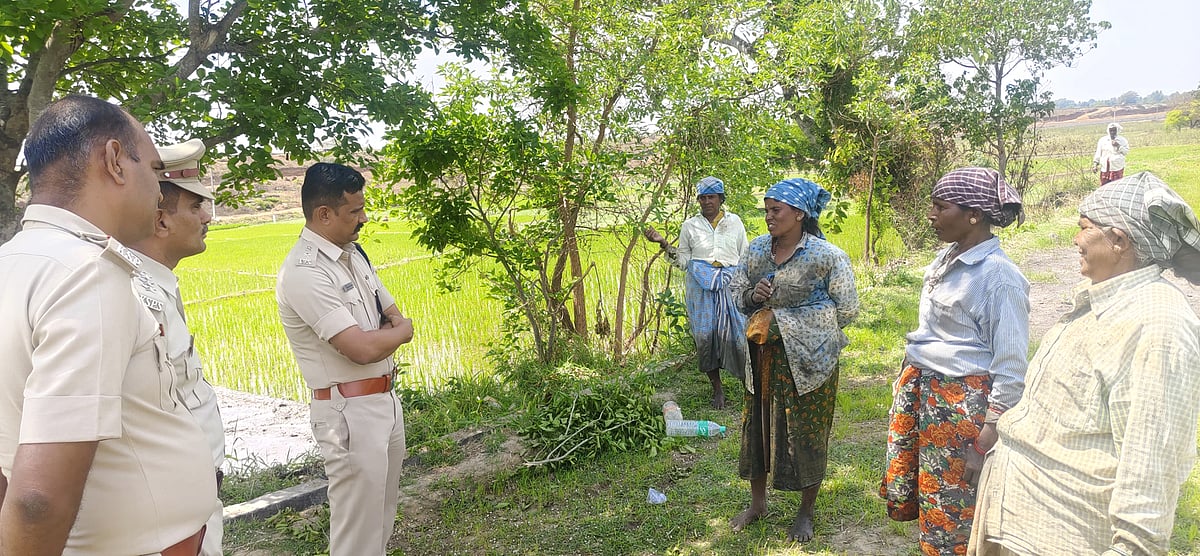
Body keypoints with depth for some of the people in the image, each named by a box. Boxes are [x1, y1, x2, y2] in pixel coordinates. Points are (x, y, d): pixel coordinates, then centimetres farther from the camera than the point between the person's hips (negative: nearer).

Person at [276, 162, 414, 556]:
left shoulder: (353, 253, 9)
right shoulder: (303, 272, -19)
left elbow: (394, 317, 14)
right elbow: (363, 348, -24)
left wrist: (379, 337, -7)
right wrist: (402, 331, -4)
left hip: (385, 398, 9)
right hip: (350, 411, -9)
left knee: (383, 514, 18)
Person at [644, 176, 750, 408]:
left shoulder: (734, 222, 9)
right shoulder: (690, 225, 9)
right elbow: (683, 260, 10)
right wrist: (664, 244, -3)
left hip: (730, 283, 0)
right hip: (701, 285, 0)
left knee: (736, 332, -7)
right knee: (704, 333, -4)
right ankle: (717, 389, 9)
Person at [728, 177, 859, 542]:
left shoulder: (826, 256, -13)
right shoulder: (757, 249, 2)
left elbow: (846, 310, -10)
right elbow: (736, 290, 13)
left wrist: (785, 320, -11)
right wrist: (752, 295, -12)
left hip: (806, 359, -5)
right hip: (764, 357, 5)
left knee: (806, 433, 7)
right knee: (758, 426, 14)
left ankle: (806, 513, 28)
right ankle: (757, 503, 34)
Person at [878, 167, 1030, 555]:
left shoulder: (999, 276, -18)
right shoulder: (947, 258, 6)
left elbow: (1011, 368, -16)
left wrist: (987, 440, -16)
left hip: (961, 401, -8)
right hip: (917, 388, 8)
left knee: (949, 507, 6)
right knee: (902, 493, 18)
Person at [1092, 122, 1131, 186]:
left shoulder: (1122, 140, 7)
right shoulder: (1102, 140, 11)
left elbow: (1126, 151, 0)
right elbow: (1098, 153, 11)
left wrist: (1118, 146, -14)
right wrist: (1095, 163, 3)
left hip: (1117, 168, -2)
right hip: (1104, 168, 2)